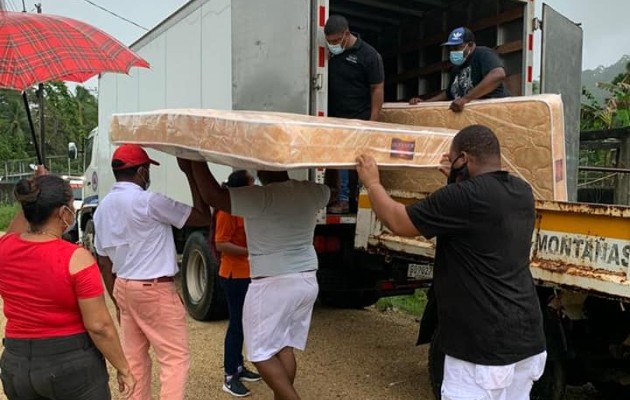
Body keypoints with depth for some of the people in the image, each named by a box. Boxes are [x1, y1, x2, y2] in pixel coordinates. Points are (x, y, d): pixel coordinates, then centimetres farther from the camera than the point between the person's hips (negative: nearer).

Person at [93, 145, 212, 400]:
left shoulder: (103, 208, 8)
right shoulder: (148, 202, -16)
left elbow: (104, 262, 12)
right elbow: (203, 217, -14)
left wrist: (117, 300, 20)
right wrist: (191, 175, -10)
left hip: (123, 286, 8)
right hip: (155, 289, -8)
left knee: (134, 358, 15)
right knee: (175, 357, -1)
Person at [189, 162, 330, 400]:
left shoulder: (262, 197, -19)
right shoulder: (312, 192, 1)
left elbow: (212, 196, -22)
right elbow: (332, 189, 24)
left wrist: (197, 159, -12)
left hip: (272, 286, -7)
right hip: (307, 282, 7)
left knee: (261, 353, 5)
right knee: (285, 348, 16)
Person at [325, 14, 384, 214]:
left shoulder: (368, 55, -8)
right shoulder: (330, 52, 6)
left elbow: (377, 89, -8)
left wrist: (372, 122, -13)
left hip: (359, 121, -5)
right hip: (336, 119, 5)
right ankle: (343, 200, 15)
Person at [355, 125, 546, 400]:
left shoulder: (464, 197, -19)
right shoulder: (522, 191, 8)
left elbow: (398, 222, -9)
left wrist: (372, 182, 6)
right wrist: (460, 181, 35)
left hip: (485, 346, -9)